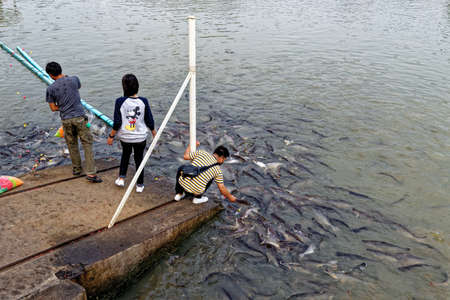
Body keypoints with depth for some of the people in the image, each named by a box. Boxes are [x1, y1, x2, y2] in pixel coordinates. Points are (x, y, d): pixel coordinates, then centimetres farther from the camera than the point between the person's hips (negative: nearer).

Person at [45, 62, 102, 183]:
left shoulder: (50, 89, -4)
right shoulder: (73, 80, -4)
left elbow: (53, 108, 2)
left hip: (66, 120, 1)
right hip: (79, 117, -1)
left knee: (72, 144, 19)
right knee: (87, 144, 3)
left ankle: (76, 168, 33)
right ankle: (91, 173, -1)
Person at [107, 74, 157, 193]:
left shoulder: (120, 101, -16)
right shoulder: (143, 101, -13)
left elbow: (117, 123, -12)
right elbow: (149, 121, -5)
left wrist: (111, 136, 2)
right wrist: (153, 132, 14)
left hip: (125, 137, 0)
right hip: (140, 137, 0)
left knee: (125, 154, 30)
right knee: (139, 158, 18)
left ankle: (121, 178, 26)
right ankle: (140, 185, 26)